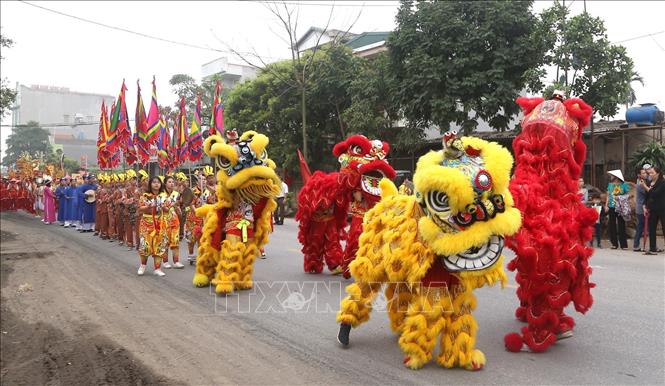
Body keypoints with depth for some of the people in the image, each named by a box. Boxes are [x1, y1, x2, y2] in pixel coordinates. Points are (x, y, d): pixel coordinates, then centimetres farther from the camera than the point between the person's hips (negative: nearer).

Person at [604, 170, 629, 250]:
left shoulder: (623, 185, -1)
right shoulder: (610, 184, 10)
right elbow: (608, 196, 10)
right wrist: (606, 205, 3)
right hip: (611, 207, 4)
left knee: (621, 226, -2)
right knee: (612, 226, 4)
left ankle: (623, 244, 1)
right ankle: (614, 243, 11)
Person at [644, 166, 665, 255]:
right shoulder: (650, 183, 10)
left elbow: (655, 194, -20)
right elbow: (647, 196, 13)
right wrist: (646, 207, 6)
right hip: (652, 210, 6)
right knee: (651, 229, 4)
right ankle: (652, 249, 8)